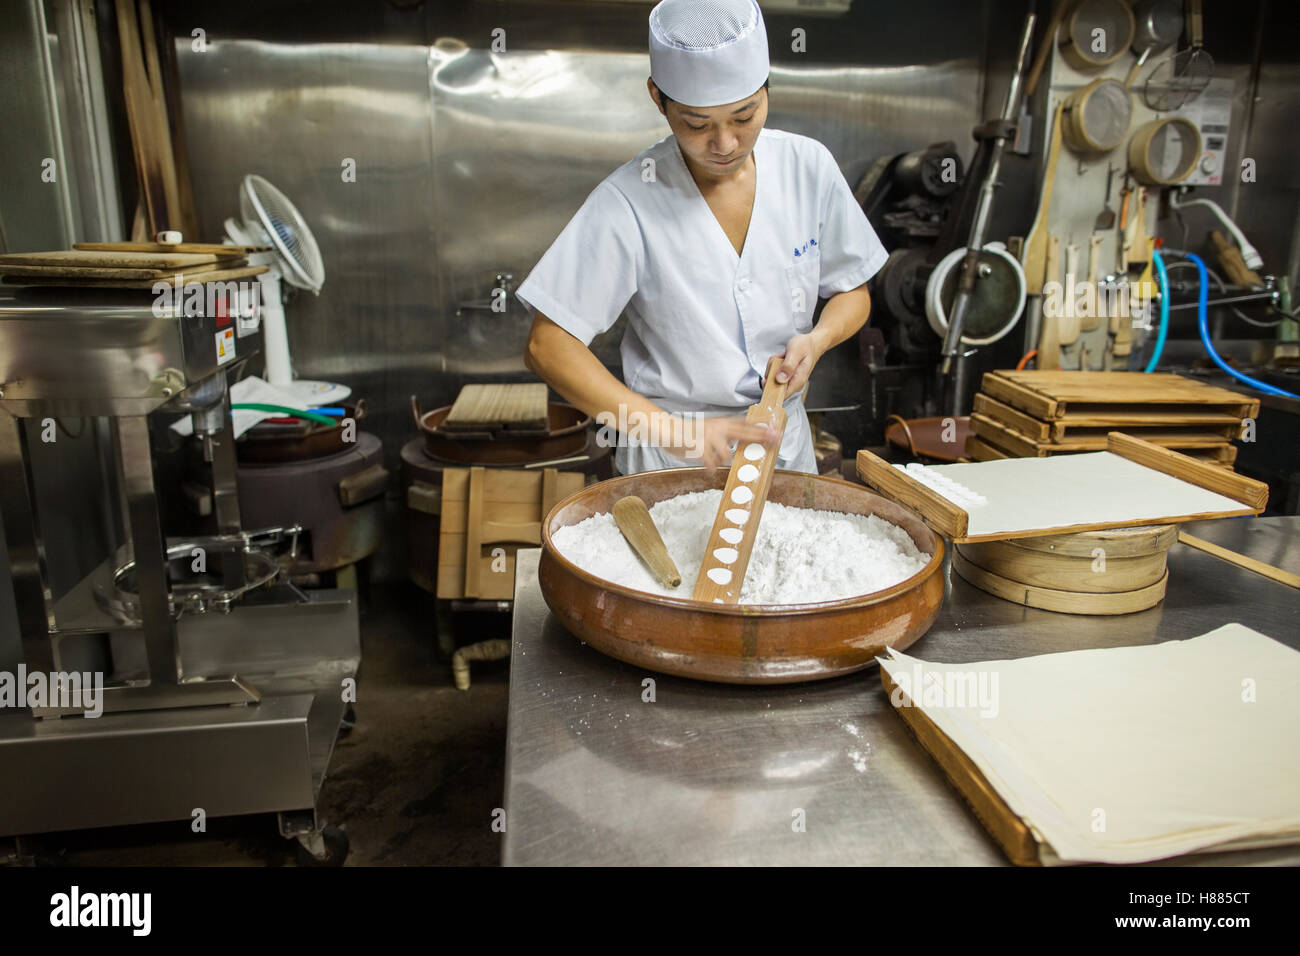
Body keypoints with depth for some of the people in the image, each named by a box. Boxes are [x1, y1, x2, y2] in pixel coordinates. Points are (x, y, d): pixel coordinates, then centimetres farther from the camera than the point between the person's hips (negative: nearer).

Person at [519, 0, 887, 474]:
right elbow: (547, 347, -22)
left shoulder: (808, 166, -8)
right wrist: (671, 430, -31)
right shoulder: (629, 202, -20)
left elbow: (852, 292, 5)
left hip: (785, 439, 4)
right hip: (672, 458, -4)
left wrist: (817, 339, -17)